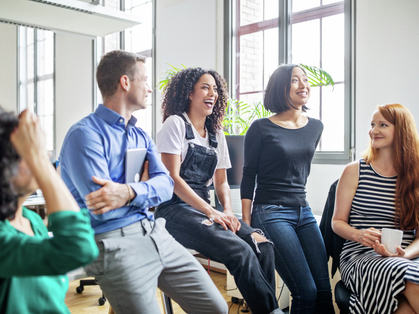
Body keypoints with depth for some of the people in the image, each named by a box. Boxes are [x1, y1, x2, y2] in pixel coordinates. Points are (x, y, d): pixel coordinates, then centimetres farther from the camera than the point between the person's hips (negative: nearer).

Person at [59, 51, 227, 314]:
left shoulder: (141, 136, 16)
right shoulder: (85, 134, -9)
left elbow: (166, 184, 1)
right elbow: (103, 208, -19)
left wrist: (129, 192, -19)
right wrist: (144, 186, -5)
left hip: (155, 233, 7)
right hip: (114, 241, -6)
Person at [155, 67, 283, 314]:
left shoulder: (217, 133, 17)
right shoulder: (176, 123, -2)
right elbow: (172, 177, -11)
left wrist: (228, 211, -5)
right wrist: (211, 212, -18)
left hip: (204, 208, 6)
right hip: (176, 208, -6)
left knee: (262, 244, -19)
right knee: (241, 251, -28)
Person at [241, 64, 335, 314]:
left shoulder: (316, 127, 11)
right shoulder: (261, 129, -5)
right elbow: (249, 176, -4)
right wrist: (246, 223, -7)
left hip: (304, 212, 6)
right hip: (270, 214, -6)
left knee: (324, 291, 1)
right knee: (306, 292, -11)